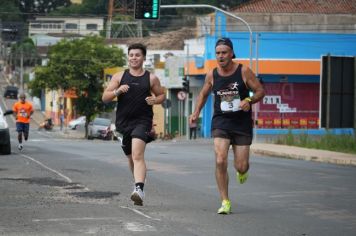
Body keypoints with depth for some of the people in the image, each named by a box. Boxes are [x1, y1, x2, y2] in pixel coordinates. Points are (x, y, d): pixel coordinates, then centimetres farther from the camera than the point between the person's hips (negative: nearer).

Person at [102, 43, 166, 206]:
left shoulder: (151, 78, 5)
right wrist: (117, 91, -16)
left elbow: (162, 95, 17)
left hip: (142, 121, -4)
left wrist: (155, 100, -5)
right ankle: (139, 183, 40)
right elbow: (105, 98, 4)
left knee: (138, 155, -22)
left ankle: (139, 190, -34)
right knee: (131, 157, 17)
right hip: (123, 122, 4)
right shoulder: (119, 77, 8)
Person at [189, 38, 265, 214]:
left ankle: (242, 171, 42)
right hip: (221, 122, 1)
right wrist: (196, 112, 4)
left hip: (242, 122, -1)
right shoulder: (212, 75, 2)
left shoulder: (244, 71, -6)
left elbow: (260, 91, 0)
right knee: (220, 161, -17)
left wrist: (249, 100, -19)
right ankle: (225, 202, -6)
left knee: (241, 167, 0)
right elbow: (203, 94, 18)